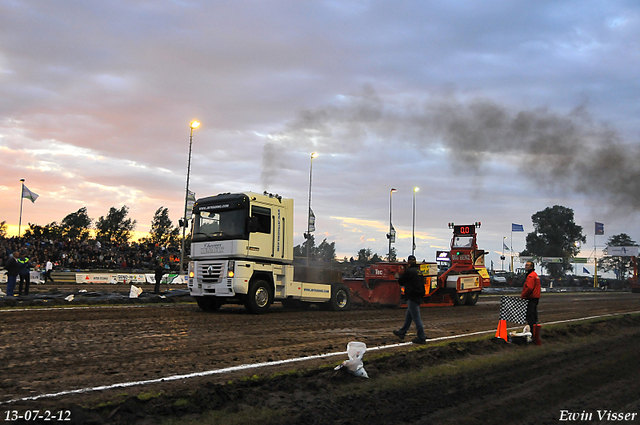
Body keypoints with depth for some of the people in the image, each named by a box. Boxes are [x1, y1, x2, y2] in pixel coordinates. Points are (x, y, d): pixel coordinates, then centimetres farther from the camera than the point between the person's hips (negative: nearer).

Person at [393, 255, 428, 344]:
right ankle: (402, 333, 30)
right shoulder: (418, 271, 10)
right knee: (408, 316, 19)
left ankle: (421, 338, -2)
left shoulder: (409, 271, -15)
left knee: (416, 318, -5)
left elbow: (400, 282, -6)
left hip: (413, 297, -9)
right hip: (419, 296, 9)